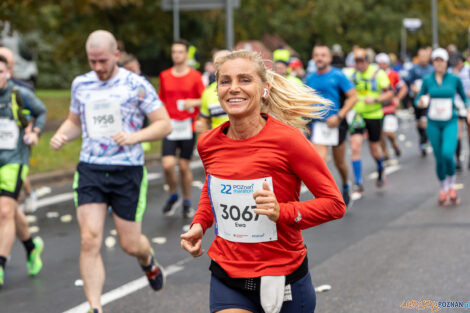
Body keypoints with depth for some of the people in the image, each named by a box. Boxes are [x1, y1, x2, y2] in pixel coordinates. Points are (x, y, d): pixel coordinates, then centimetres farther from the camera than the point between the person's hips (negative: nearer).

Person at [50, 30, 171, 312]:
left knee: (130, 244, 7)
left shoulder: (136, 85, -5)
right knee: (90, 241, -11)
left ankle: (149, 262, 44)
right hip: (90, 170, 3)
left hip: (128, 172, -2)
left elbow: (164, 124, -4)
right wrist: (61, 136, -1)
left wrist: (134, 137, -21)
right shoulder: (80, 84, 7)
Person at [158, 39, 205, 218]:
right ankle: (173, 196, 13)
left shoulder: (195, 76, 0)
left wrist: (193, 102, -19)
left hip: (188, 126, -1)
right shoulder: (164, 76, 8)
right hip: (170, 126, 2)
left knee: (184, 166, 3)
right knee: (168, 164, -13)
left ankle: (187, 203, 21)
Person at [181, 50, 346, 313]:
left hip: (282, 278, -2)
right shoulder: (208, 144, -2)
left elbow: (335, 203, -11)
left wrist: (282, 212, -26)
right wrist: (199, 224, 4)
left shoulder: (287, 139, -16)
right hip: (227, 279, 3)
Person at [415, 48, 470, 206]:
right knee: (439, 159, 5)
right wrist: (421, 103, -16)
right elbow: (418, 100, 6)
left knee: (447, 154, -21)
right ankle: (443, 190, 24)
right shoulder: (427, 80, 0)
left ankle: (452, 187, 2)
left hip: (450, 123, -2)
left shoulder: (454, 79, -1)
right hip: (433, 123, 2)